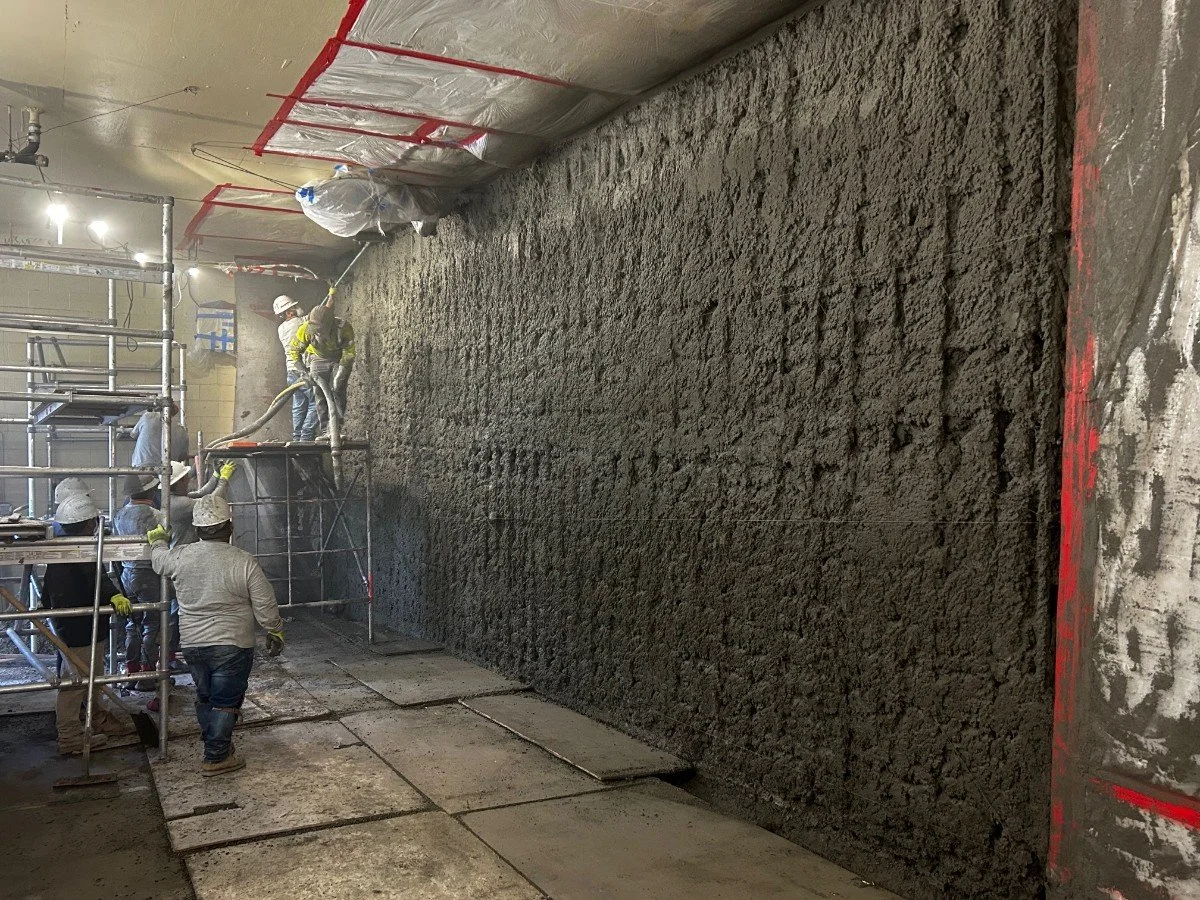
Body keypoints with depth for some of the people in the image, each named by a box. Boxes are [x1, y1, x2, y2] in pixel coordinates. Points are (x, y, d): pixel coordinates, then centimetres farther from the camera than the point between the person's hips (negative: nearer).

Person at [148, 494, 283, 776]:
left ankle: (216, 745, 34)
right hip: (233, 646, -4)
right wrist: (276, 633, 8)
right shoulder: (245, 563, -16)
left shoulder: (180, 557, -6)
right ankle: (216, 758, 13)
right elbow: (266, 608, -10)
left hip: (192, 644, 4)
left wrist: (158, 540, 42)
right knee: (225, 702, 7)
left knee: (205, 697, 21)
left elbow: (160, 561, 20)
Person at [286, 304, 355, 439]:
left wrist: (338, 377, -29)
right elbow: (294, 350, -15)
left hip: (340, 360, -2)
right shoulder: (306, 329, -28)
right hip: (319, 359, 2)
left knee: (337, 391, -16)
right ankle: (325, 430, -4)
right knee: (320, 393, -6)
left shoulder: (343, 328, -34)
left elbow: (348, 355, -25)